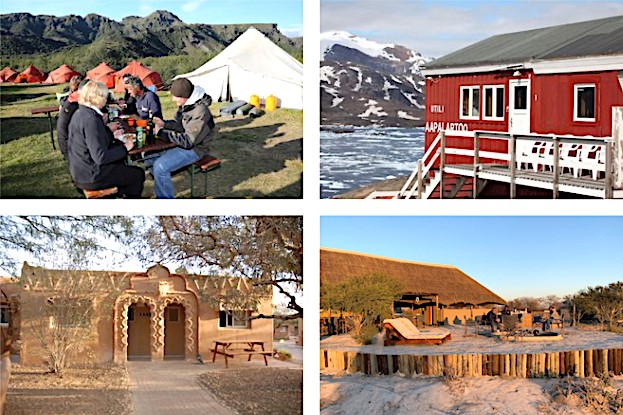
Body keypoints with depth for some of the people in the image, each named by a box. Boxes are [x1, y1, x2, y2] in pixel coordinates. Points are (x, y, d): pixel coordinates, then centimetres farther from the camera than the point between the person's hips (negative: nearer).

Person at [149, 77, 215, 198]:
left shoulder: (200, 112, -27)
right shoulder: (185, 105, 1)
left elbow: (188, 141, -27)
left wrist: (161, 133, -24)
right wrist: (163, 123, -2)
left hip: (192, 149, -10)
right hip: (180, 143, 10)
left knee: (160, 166, -26)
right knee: (148, 156, 9)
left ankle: (165, 197, -7)